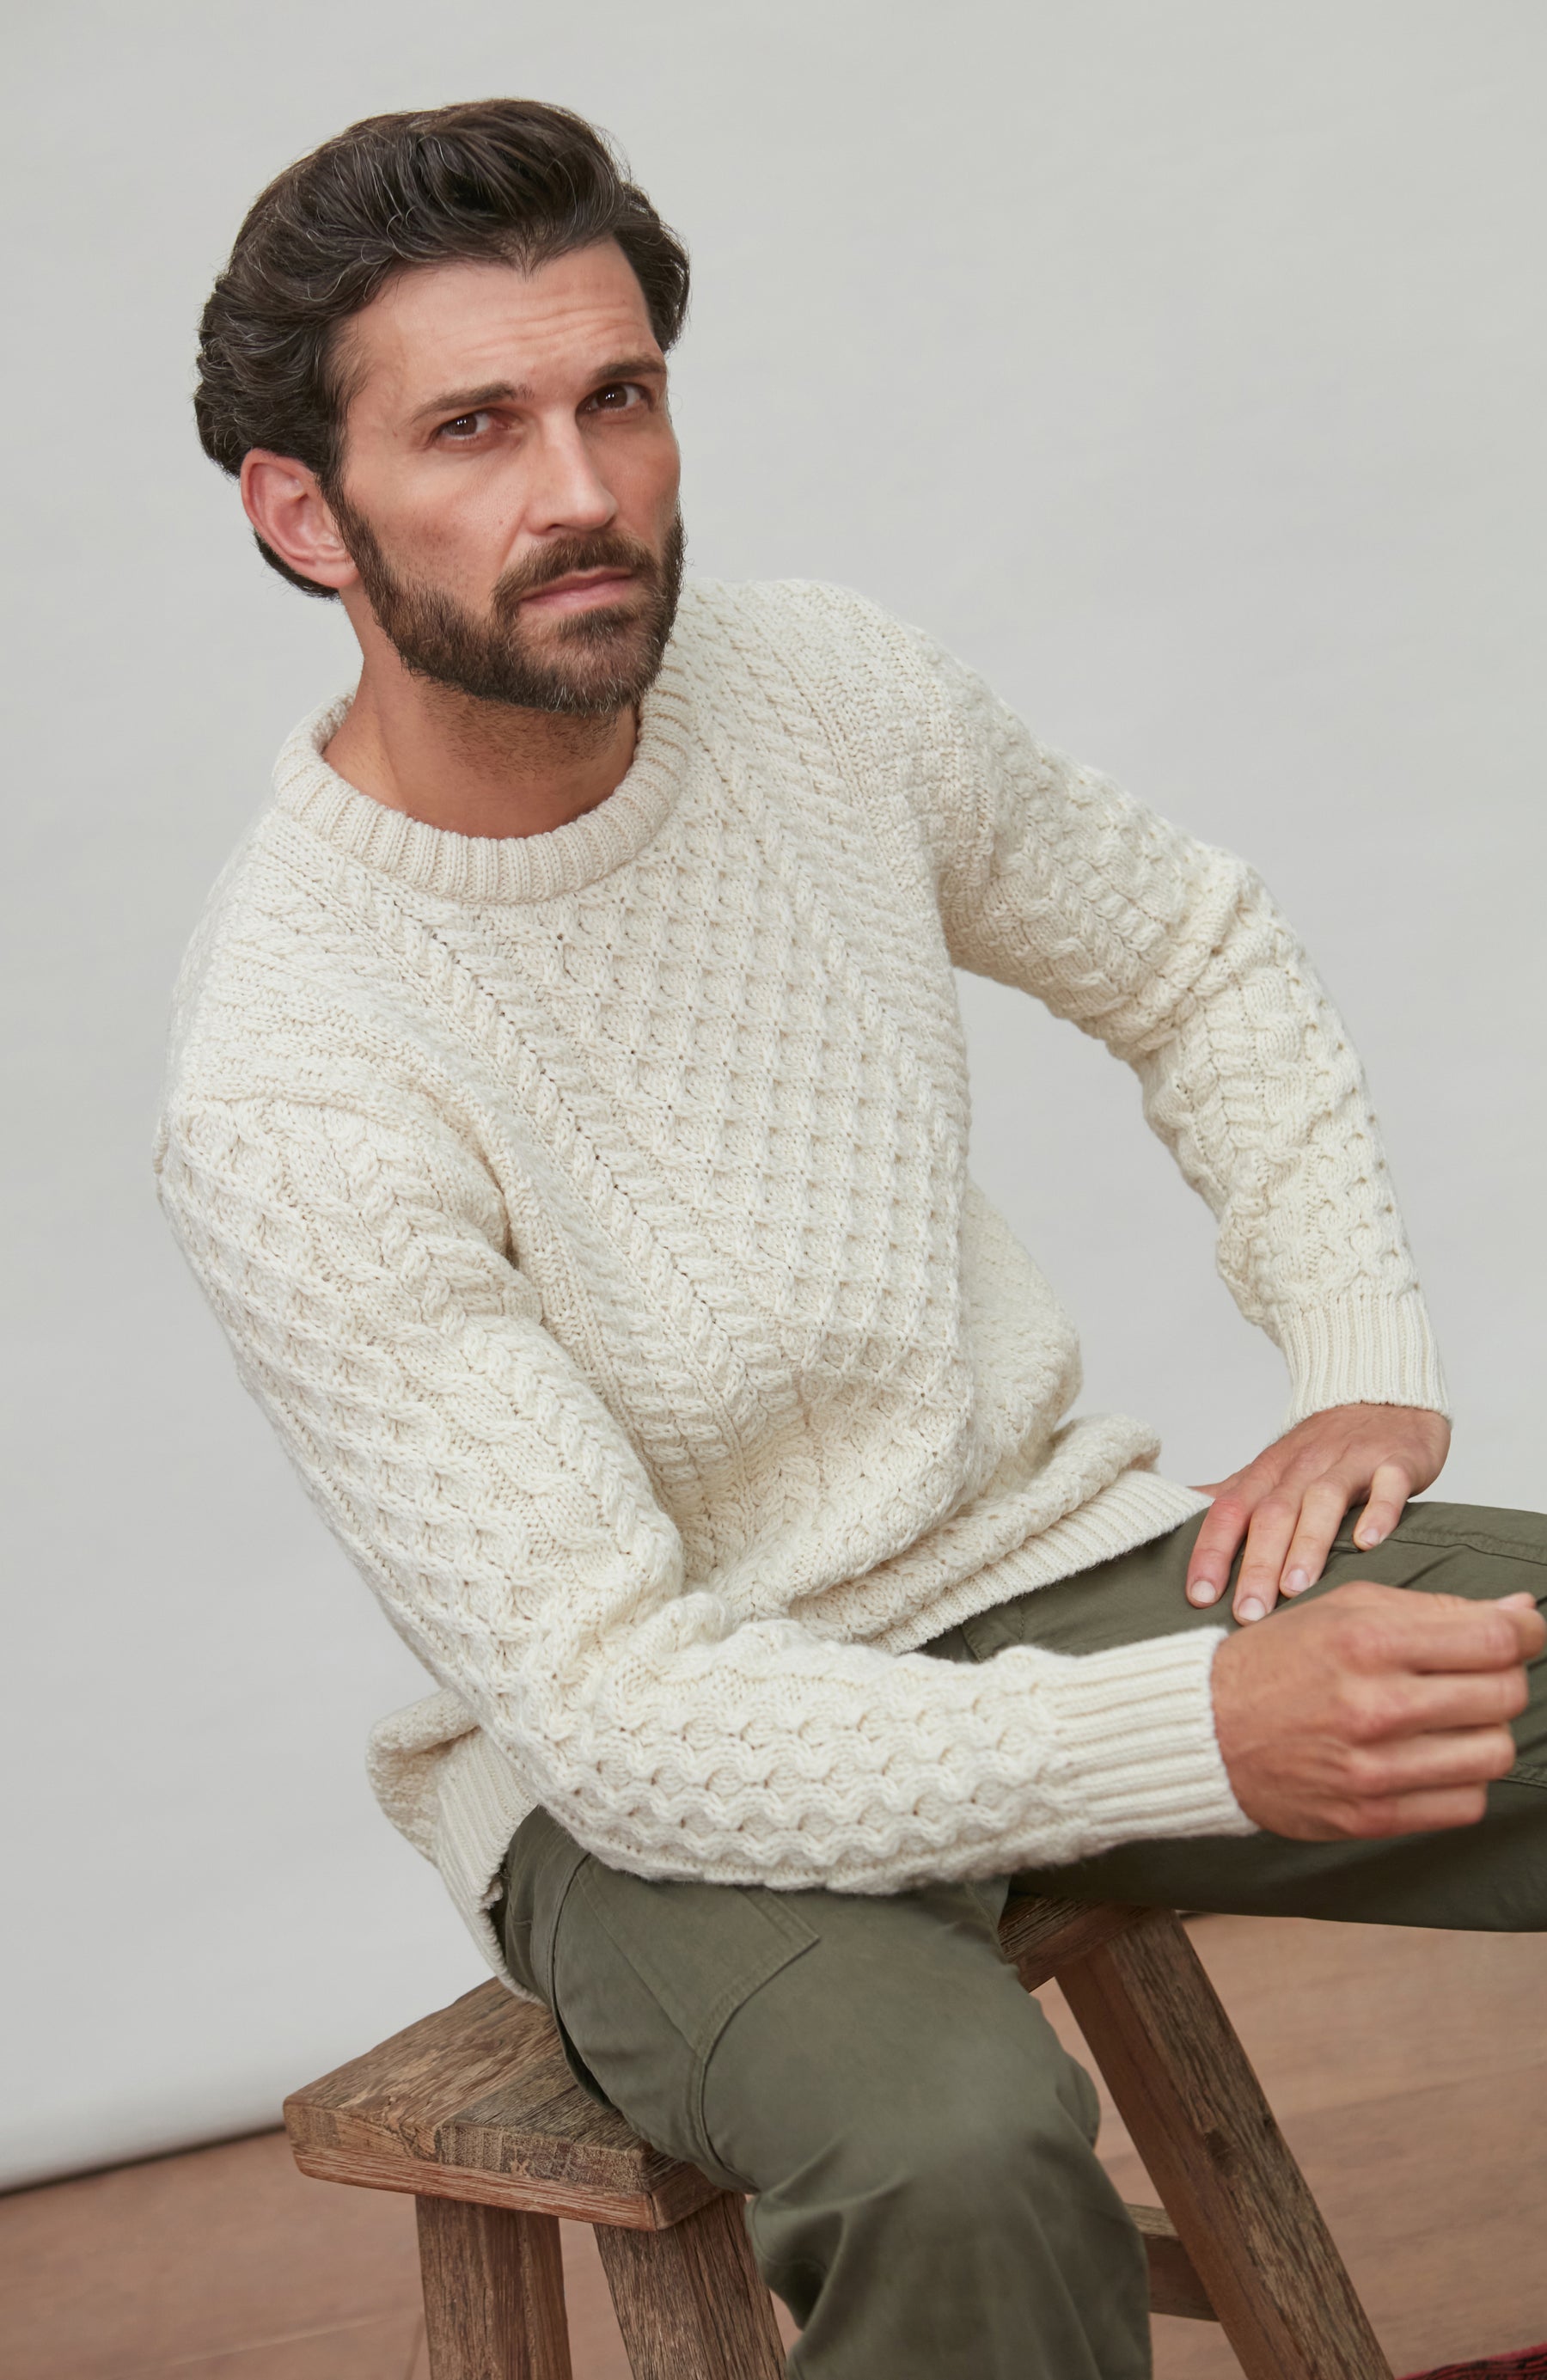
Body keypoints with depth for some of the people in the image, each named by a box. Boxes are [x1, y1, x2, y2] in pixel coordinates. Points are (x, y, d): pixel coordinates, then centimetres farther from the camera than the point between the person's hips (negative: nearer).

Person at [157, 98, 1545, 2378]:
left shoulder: (833, 693, -3)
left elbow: (1201, 962, 15)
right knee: (960, 2162, -38)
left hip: (1060, 1562, 6)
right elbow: (622, 1717, -24)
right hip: (653, 1775, -6)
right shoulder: (288, 1083, -22)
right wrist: (1217, 1738, -34)